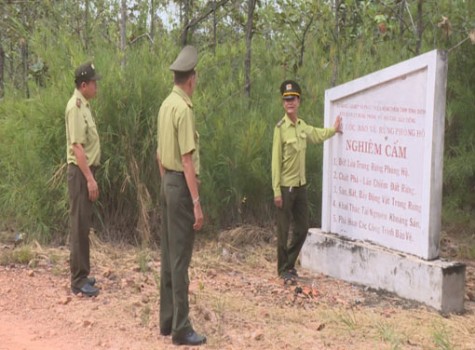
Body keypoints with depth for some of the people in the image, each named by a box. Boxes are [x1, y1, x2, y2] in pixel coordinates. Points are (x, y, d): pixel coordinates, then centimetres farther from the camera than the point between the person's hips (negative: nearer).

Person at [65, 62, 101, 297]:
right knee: (79, 226, -6)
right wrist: (89, 178, -24)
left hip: (86, 170, 10)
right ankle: (78, 281, -1)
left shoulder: (84, 105, 13)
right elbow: (77, 146, -22)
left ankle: (82, 274, 23)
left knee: (84, 225, 14)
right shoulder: (75, 107, -18)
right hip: (80, 172, -10)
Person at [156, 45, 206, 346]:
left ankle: (167, 320, 20)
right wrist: (197, 202, -21)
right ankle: (181, 328, -1)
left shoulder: (166, 104, 11)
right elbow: (187, 159, -21)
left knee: (169, 254, 12)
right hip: (181, 186, -9)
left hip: (167, 183, 9)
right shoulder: (184, 108, -17)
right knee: (181, 258, -6)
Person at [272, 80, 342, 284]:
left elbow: (316, 135, 30)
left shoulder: (302, 126, 6)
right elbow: (276, 161, -14)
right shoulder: (280, 128, -14)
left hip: (301, 185, 7)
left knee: (302, 228, 13)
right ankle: (283, 270, 14)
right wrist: (276, 191, -16)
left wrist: (334, 130, 41)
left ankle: (290, 265, 28)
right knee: (283, 230, 2)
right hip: (286, 187, -7)